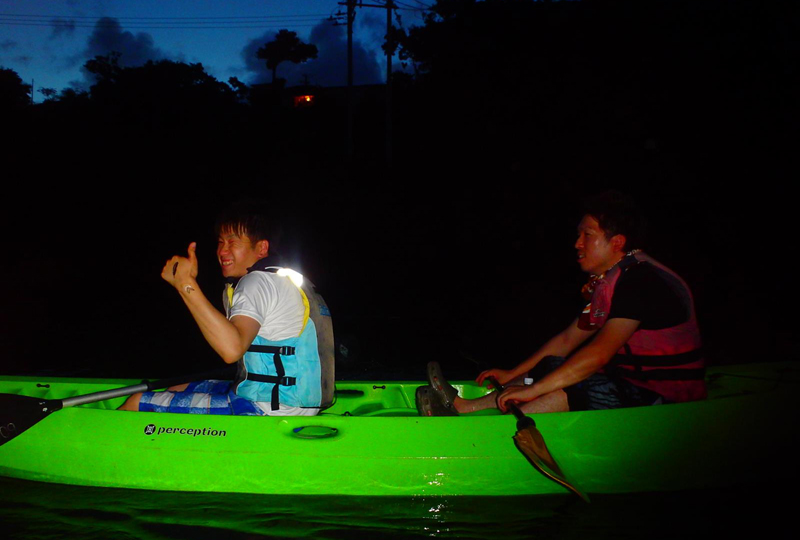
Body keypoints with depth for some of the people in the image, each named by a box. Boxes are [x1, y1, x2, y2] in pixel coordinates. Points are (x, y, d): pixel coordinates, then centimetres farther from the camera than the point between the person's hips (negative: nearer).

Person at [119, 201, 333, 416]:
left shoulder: (258, 282, -14)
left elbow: (232, 349, -32)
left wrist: (186, 284, -30)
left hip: (266, 407, -11)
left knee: (137, 404, -7)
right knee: (175, 390, 26)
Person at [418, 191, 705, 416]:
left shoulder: (643, 281, -21)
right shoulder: (609, 281, 11)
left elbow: (600, 353, -28)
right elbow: (569, 339, 17)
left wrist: (532, 389, -27)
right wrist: (513, 375, 14)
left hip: (668, 401, -10)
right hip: (633, 385, 10)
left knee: (575, 386, -26)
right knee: (552, 367, 5)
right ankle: (463, 407, -4)